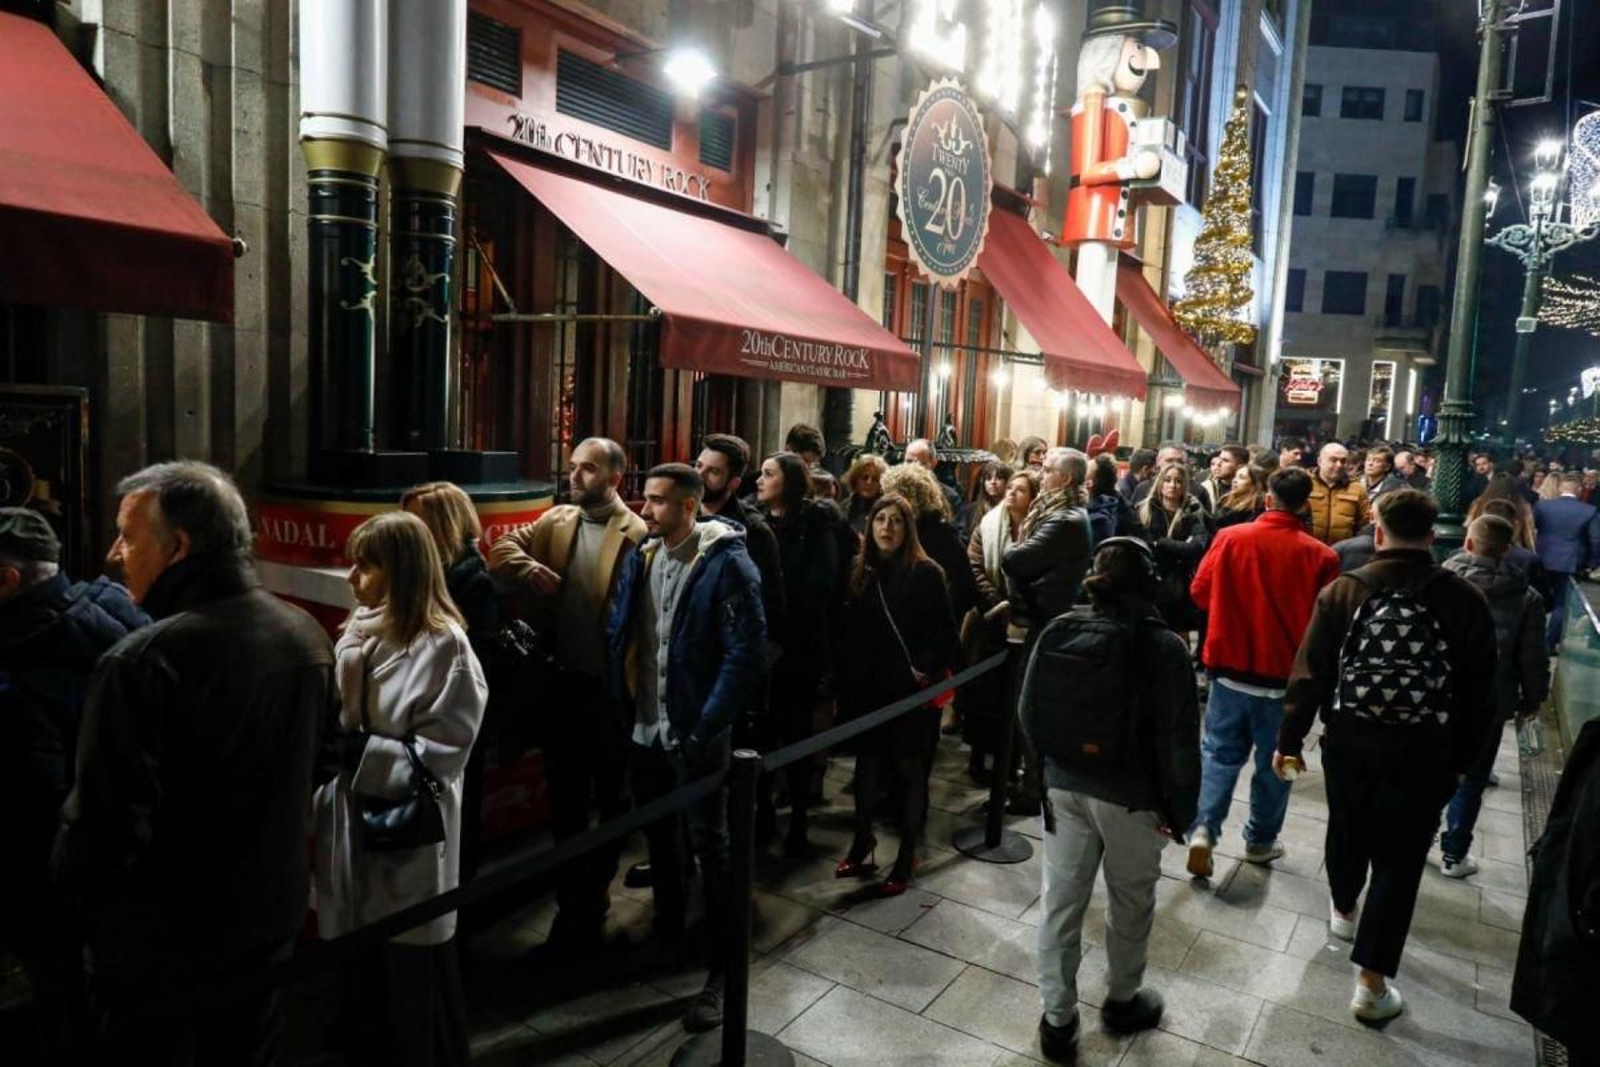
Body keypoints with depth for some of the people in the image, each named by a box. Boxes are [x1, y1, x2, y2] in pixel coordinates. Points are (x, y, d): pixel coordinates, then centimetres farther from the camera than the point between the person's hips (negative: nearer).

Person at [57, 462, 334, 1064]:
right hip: (273, 912, 6)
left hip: (161, 938, -6)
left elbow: (107, 821, -24)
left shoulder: (142, 662, -27)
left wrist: (70, 891, -3)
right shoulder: (307, 636, -3)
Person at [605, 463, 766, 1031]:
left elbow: (747, 652, -18)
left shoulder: (726, 563, -15)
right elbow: (616, 631, 11)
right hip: (646, 727, 7)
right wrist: (621, 701, 2)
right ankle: (666, 936, 43)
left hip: (695, 733, -6)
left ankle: (723, 969, 18)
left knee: (709, 846, 4)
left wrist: (706, 726, -19)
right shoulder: (640, 557, 5)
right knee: (658, 837, 22)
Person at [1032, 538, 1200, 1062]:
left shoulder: (1062, 631, -3)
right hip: (1131, 794, -3)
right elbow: (1177, 737, -14)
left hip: (1064, 786, 3)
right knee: (1130, 902, 19)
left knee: (1060, 901, 11)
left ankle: (1057, 1019, 21)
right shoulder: (1164, 645, -16)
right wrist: (1179, 807, -2)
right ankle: (1122, 1000, 39)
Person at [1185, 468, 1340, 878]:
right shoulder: (1319, 556, -11)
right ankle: (1260, 841, 27)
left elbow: (1199, 592, 0)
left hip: (1230, 667, 1)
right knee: (1274, 760, 15)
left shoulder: (1230, 538, -8)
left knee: (1220, 753, 13)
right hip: (1283, 674, -1)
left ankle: (1203, 828, -2)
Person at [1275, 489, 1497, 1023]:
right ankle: (1371, 983, 7)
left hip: (1348, 738, 2)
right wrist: (1462, 759, 11)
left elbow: (1309, 674, -5)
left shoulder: (1342, 591, -7)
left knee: (1347, 829, 24)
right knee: (1399, 858, 5)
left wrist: (1289, 739, 4)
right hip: (1423, 749, -1)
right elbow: (1479, 693, 0)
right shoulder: (1465, 601, -7)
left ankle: (1344, 911, 49)